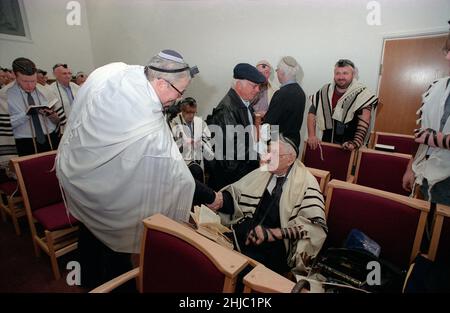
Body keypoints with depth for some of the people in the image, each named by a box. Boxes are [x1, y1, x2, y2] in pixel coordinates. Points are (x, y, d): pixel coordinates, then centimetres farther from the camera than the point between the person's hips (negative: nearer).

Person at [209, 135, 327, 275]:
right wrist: (220, 201, -14)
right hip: (249, 229, 5)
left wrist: (272, 233, -25)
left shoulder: (305, 182, -5)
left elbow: (316, 225, -15)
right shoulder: (263, 172, 11)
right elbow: (237, 190, 9)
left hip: (280, 242, -4)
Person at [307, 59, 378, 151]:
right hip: (327, 144, 3)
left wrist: (355, 143, -27)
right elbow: (312, 112, 7)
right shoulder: (325, 91, 4)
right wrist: (311, 136, -3)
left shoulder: (361, 94, -8)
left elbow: (363, 122, -15)